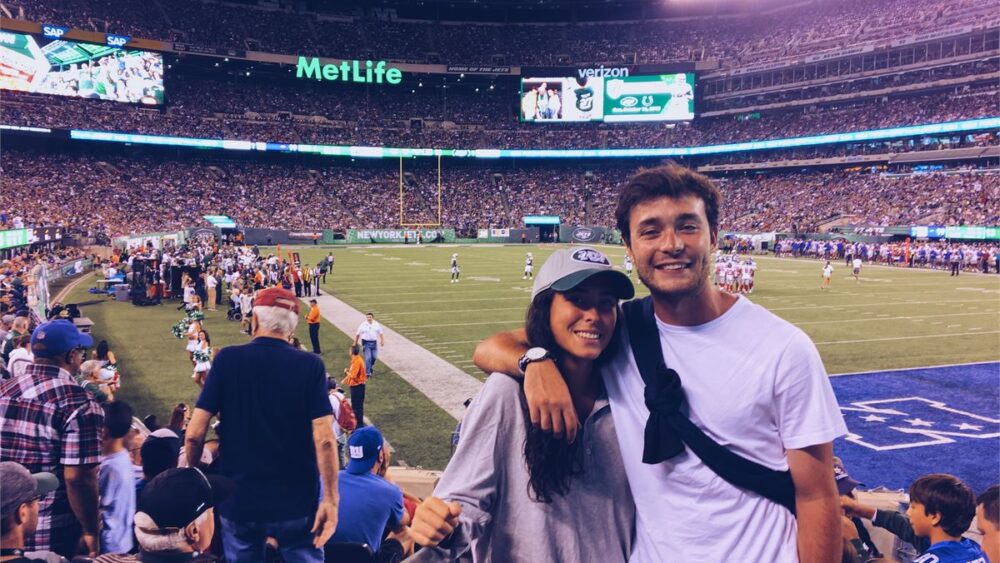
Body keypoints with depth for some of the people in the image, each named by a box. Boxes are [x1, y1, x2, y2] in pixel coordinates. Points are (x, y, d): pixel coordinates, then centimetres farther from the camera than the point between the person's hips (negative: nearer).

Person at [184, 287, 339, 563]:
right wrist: (330, 499, -8)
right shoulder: (310, 366, -9)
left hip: (237, 500, 1)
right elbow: (324, 440, -15)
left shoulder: (228, 359, -7)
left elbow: (194, 434, -7)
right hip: (297, 502, -1)